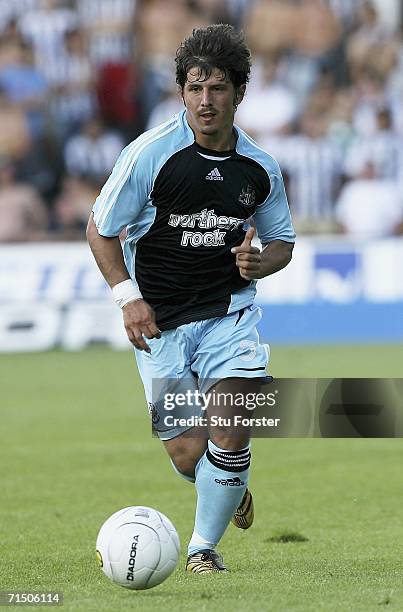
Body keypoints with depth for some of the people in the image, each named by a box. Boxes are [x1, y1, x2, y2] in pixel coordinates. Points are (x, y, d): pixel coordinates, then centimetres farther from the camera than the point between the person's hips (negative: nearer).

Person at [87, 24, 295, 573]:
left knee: (231, 433, -17)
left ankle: (204, 547, 5)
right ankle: (230, 487, 37)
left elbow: (282, 240, 14)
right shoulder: (151, 153, -12)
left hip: (229, 311, 1)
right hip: (159, 321, -1)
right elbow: (100, 229, -2)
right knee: (187, 454, -1)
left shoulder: (260, 168, -2)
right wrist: (127, 296, -13)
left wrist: (260, 263, -9)